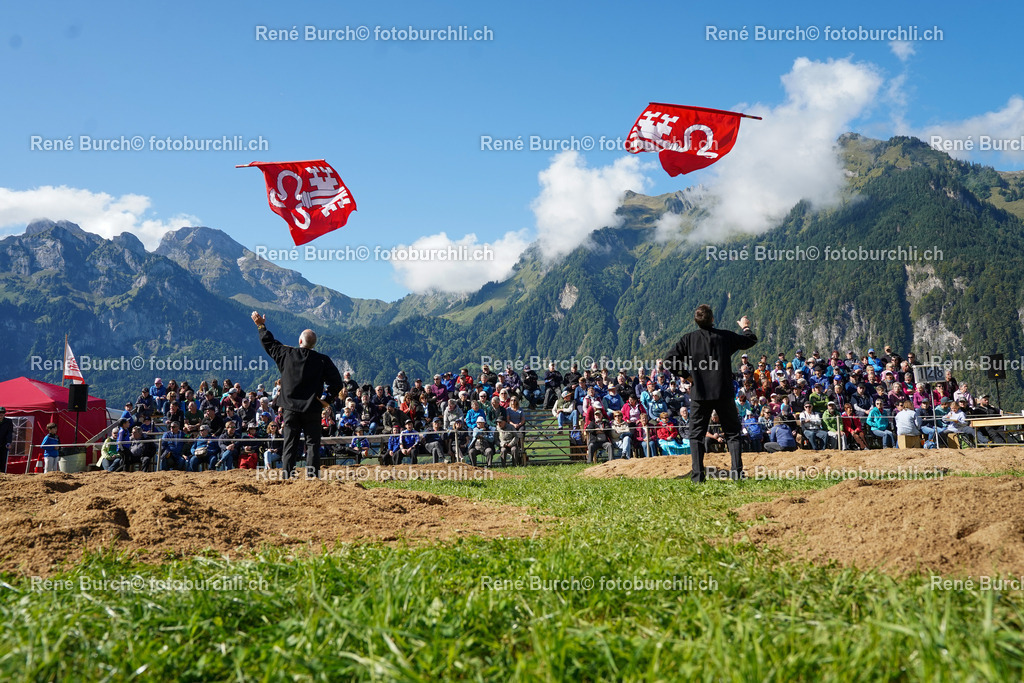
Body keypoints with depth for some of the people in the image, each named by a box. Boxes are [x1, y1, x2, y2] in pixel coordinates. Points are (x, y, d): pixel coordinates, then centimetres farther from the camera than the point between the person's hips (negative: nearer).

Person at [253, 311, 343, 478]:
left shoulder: (286, 354, -2)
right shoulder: (322, 360, -6)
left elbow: (269, 343, 15)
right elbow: (336, 382, -9)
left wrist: (261, 326, 29)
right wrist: (327, 398, 0)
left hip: (291, 407, 2)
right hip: (312, 408, -1)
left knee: (290, 443, 7)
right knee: (312, 443, 3)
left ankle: (287, 475, 4)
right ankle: (313, 475, -3)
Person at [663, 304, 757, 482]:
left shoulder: (689, 339, -2)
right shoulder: (726, 336, 0)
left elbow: (669, 361, -7)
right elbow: (751, 340, 16)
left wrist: (685, 374, 7)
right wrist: (745, 327, 36)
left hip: (700, 394, 0)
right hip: (724, 393, 0)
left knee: (696, 435, 8)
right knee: (732, 433, 10)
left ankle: (697, 474, -1)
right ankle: (737, 471, 1)